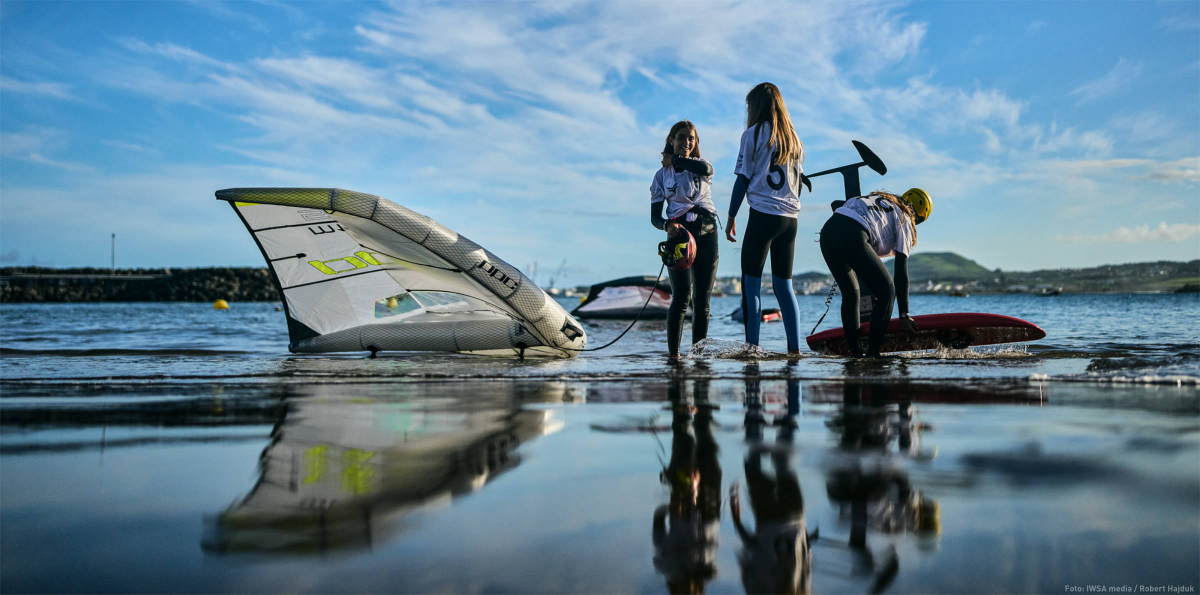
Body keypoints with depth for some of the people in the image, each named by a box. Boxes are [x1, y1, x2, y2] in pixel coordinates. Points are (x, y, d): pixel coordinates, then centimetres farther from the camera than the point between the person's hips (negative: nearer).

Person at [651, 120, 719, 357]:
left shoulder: (701, 167, 10)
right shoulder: (662, 175, 9)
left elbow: (706, 168, -18)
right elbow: (654, 216, 5)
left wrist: (674, 159, -5)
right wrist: (667, 225, -18)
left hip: (707, 233, 2)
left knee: (703, 299, 2)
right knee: (682, 297, -15)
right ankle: (673, 352, -12)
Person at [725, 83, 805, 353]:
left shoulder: (753, 135, -1)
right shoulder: (795, 139, 15)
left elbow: (743, 180, -3)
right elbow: (797, 181, 17)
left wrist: (731, 217, 3)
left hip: (763, 216, -6)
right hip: (790, 218, 6)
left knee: (751, 283, -1)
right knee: (784, 284, 10)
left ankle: (752, 347, -7)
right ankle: (795, 348, 6)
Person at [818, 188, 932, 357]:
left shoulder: (876, 198, 37)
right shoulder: (904, 219, 18)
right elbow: (901, 271, 12)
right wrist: (904, 316, 13)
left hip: (827, 230, 7)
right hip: (853, 237, -7)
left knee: (850, 293, 21)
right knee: (886, 291, 9)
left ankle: (854, 350, 16)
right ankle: (873, 351, 4)